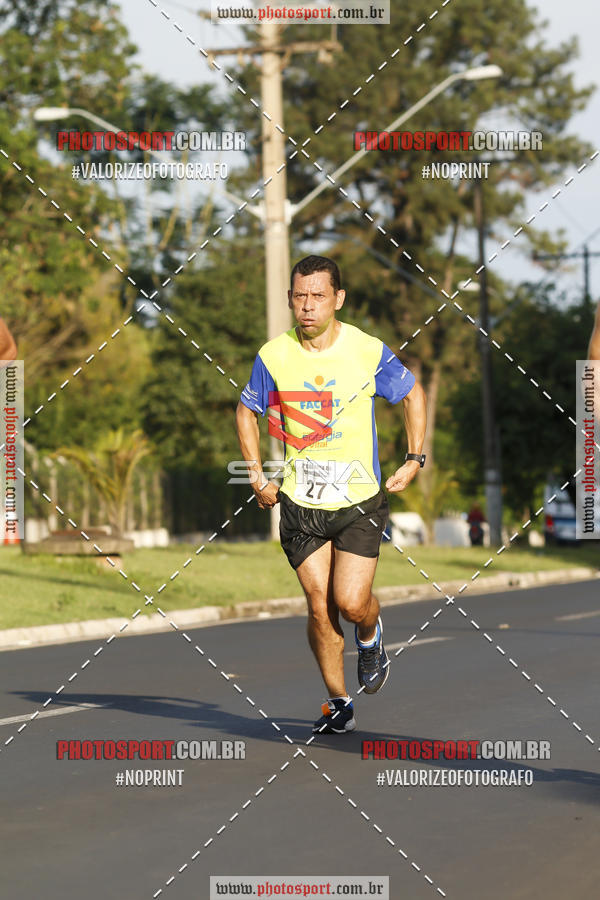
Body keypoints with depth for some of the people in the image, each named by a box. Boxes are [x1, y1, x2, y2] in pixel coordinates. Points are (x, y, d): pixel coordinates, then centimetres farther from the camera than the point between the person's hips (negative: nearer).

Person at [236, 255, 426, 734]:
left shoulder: (369, 351, -9)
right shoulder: (274, 356, -5)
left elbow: (413, 393, 9)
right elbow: (247, 411, 13)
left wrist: (414, 459, 4)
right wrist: (259, 479, 7)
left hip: (359, 501, -1)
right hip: (300, 502, 2)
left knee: (351, 602, -11)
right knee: (320, 607, -1)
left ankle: (370, 639, 25)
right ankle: (338, 704, 15)